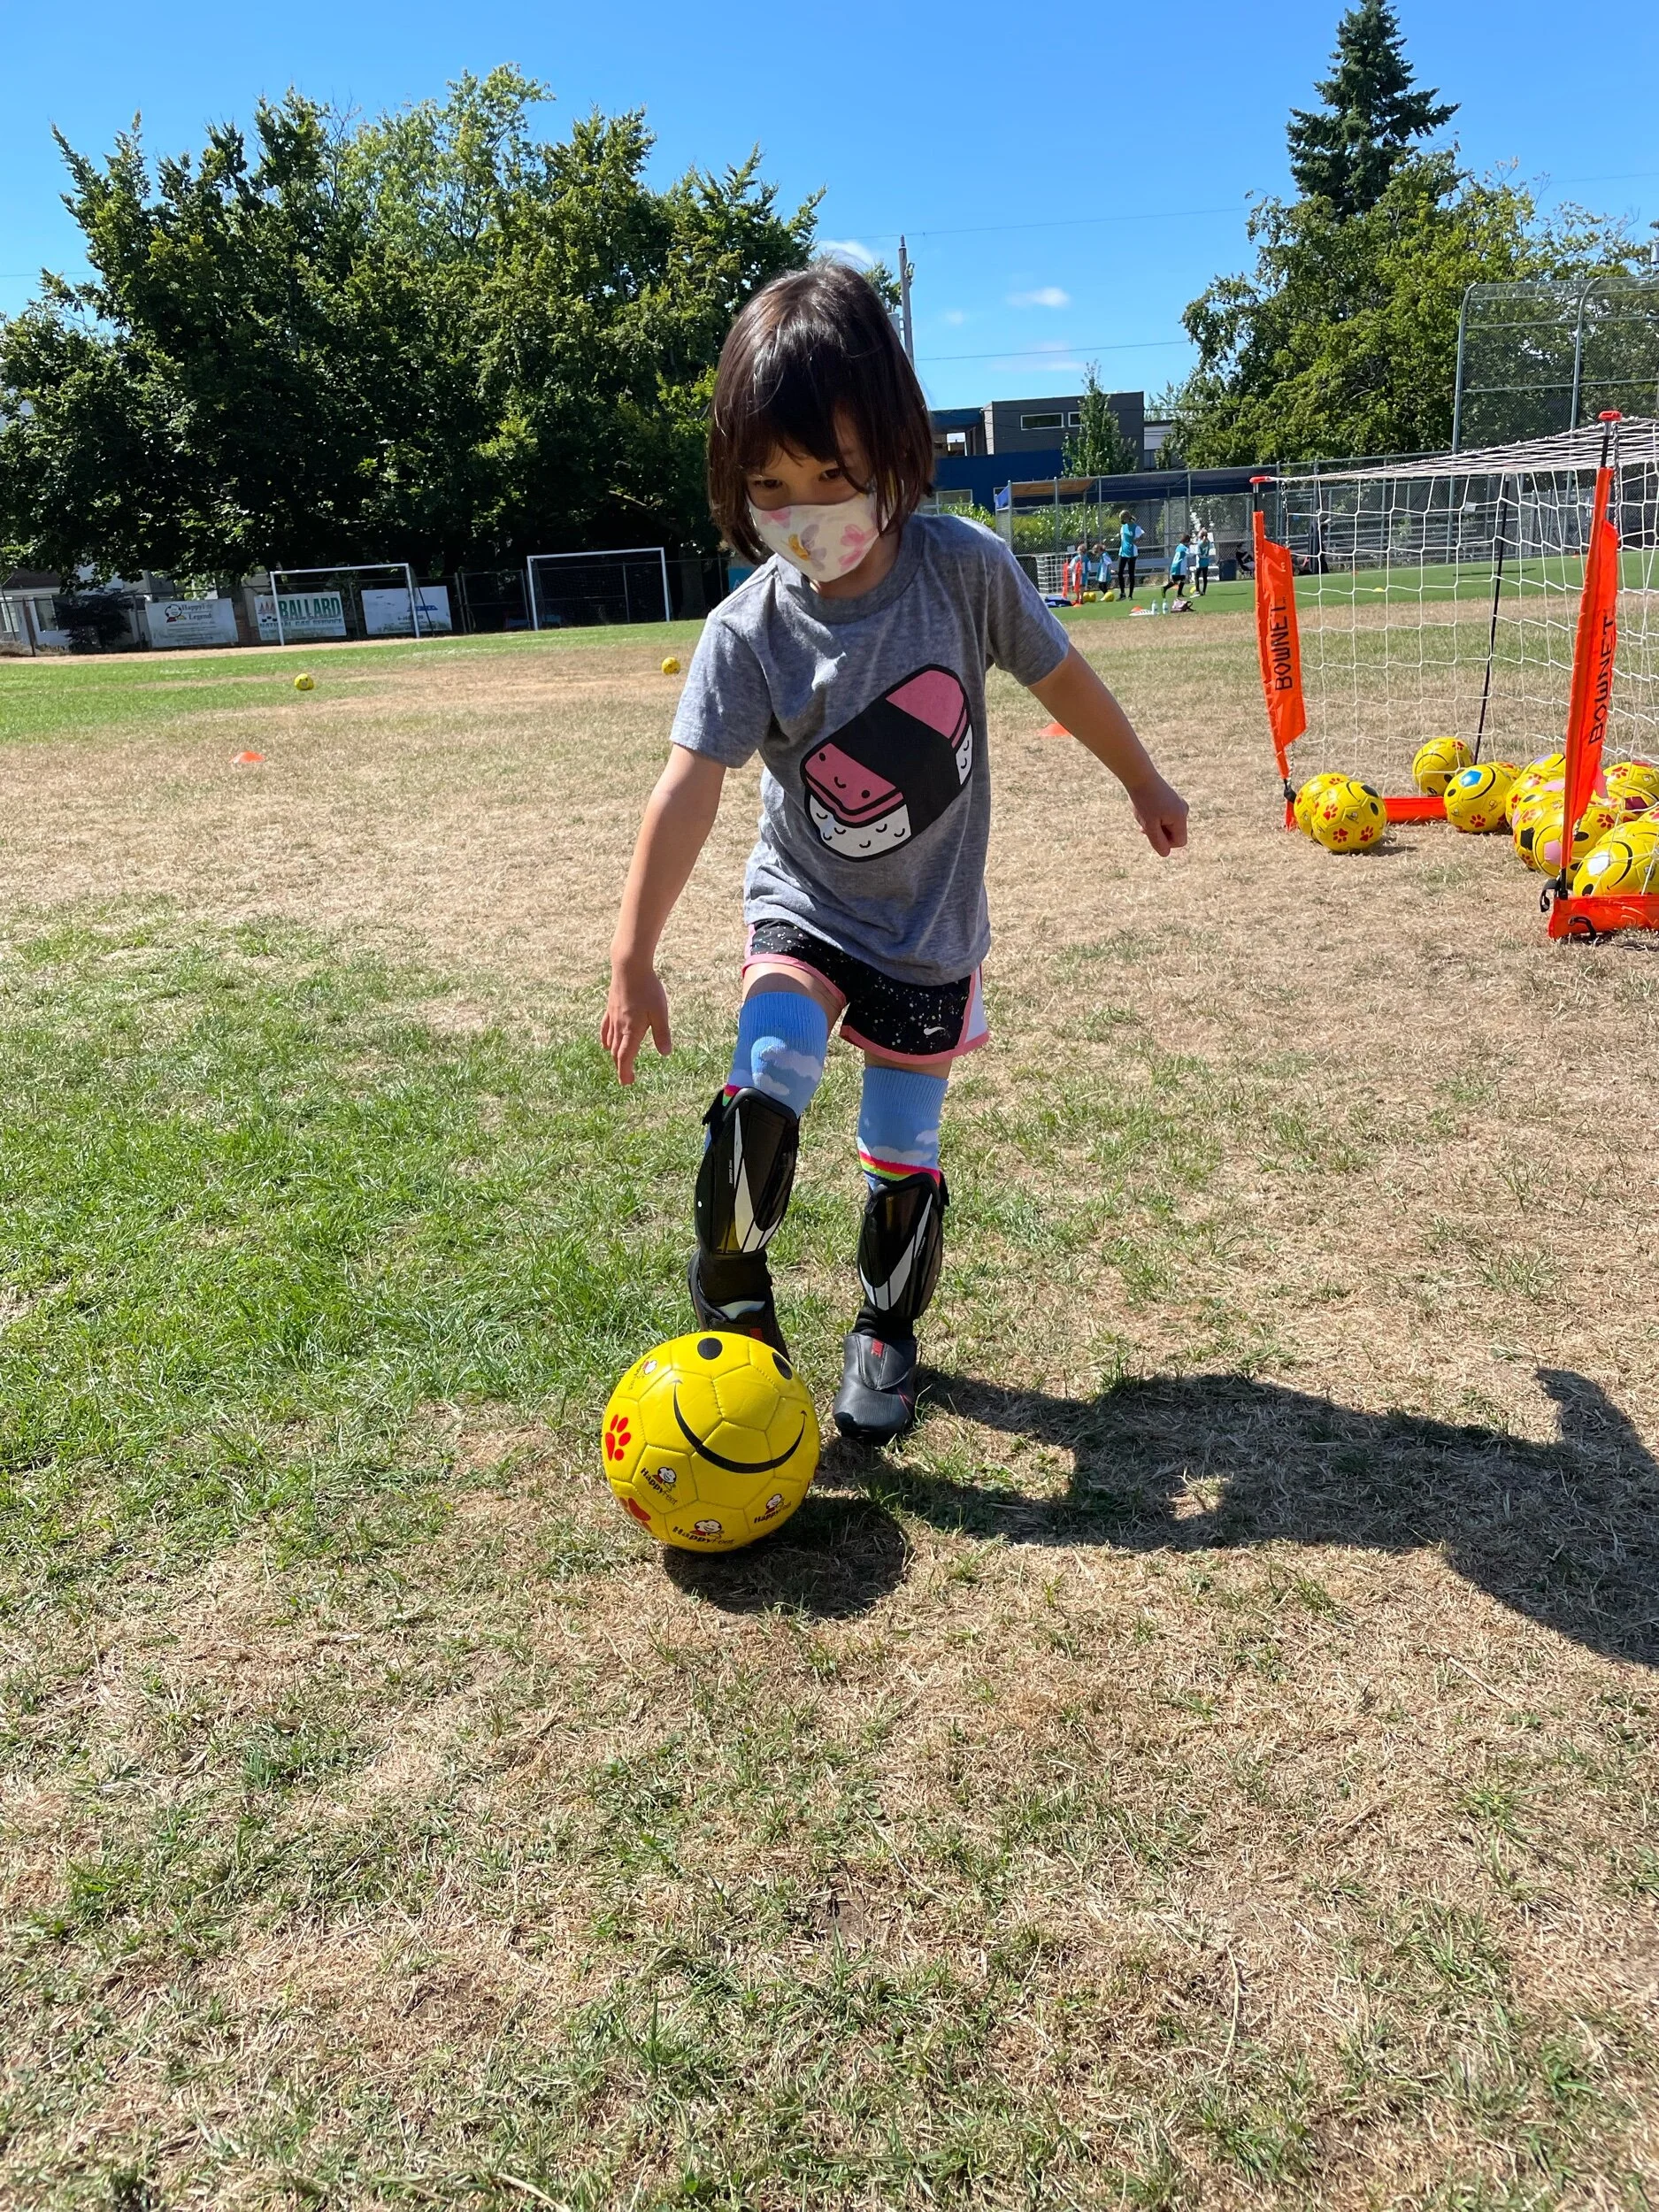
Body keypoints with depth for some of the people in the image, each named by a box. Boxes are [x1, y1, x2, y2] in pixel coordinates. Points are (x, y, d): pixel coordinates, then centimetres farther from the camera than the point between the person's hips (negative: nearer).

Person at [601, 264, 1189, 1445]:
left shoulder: (964, 566, -15)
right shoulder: (749, 631, -18)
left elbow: (1059, 675, 0)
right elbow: (688, 789, -23)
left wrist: (1145, 782, 13)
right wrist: (633, 960, -27)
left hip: (932, 928, 1)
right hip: (804, 911, 0)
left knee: (902, 1156, 8)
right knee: (761, 1100, -23)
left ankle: (887, 1330, 34)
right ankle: (733, 1313, 0)